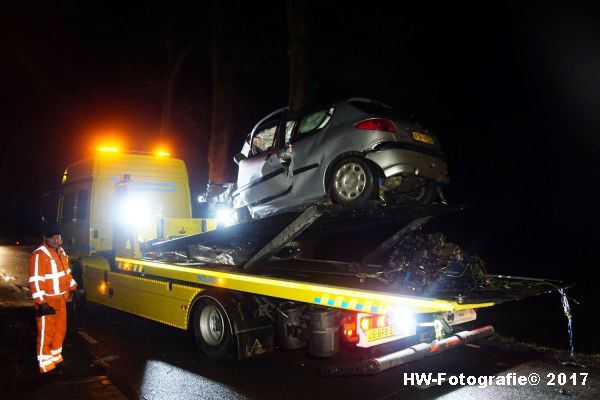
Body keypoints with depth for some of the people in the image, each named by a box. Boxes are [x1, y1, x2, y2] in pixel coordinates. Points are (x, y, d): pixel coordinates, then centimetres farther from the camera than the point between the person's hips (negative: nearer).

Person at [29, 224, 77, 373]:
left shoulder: (61, 252, 8)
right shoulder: (39, 255, -19)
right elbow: (35, 281, -22)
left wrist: (74, 288, 17)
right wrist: (41, 303, -25)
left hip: (61, 299, 8)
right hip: (47, 301, -8)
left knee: (60, 329, 18)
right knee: (46, 332, 3)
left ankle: (56, 356, 35)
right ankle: (45, 363, 17)